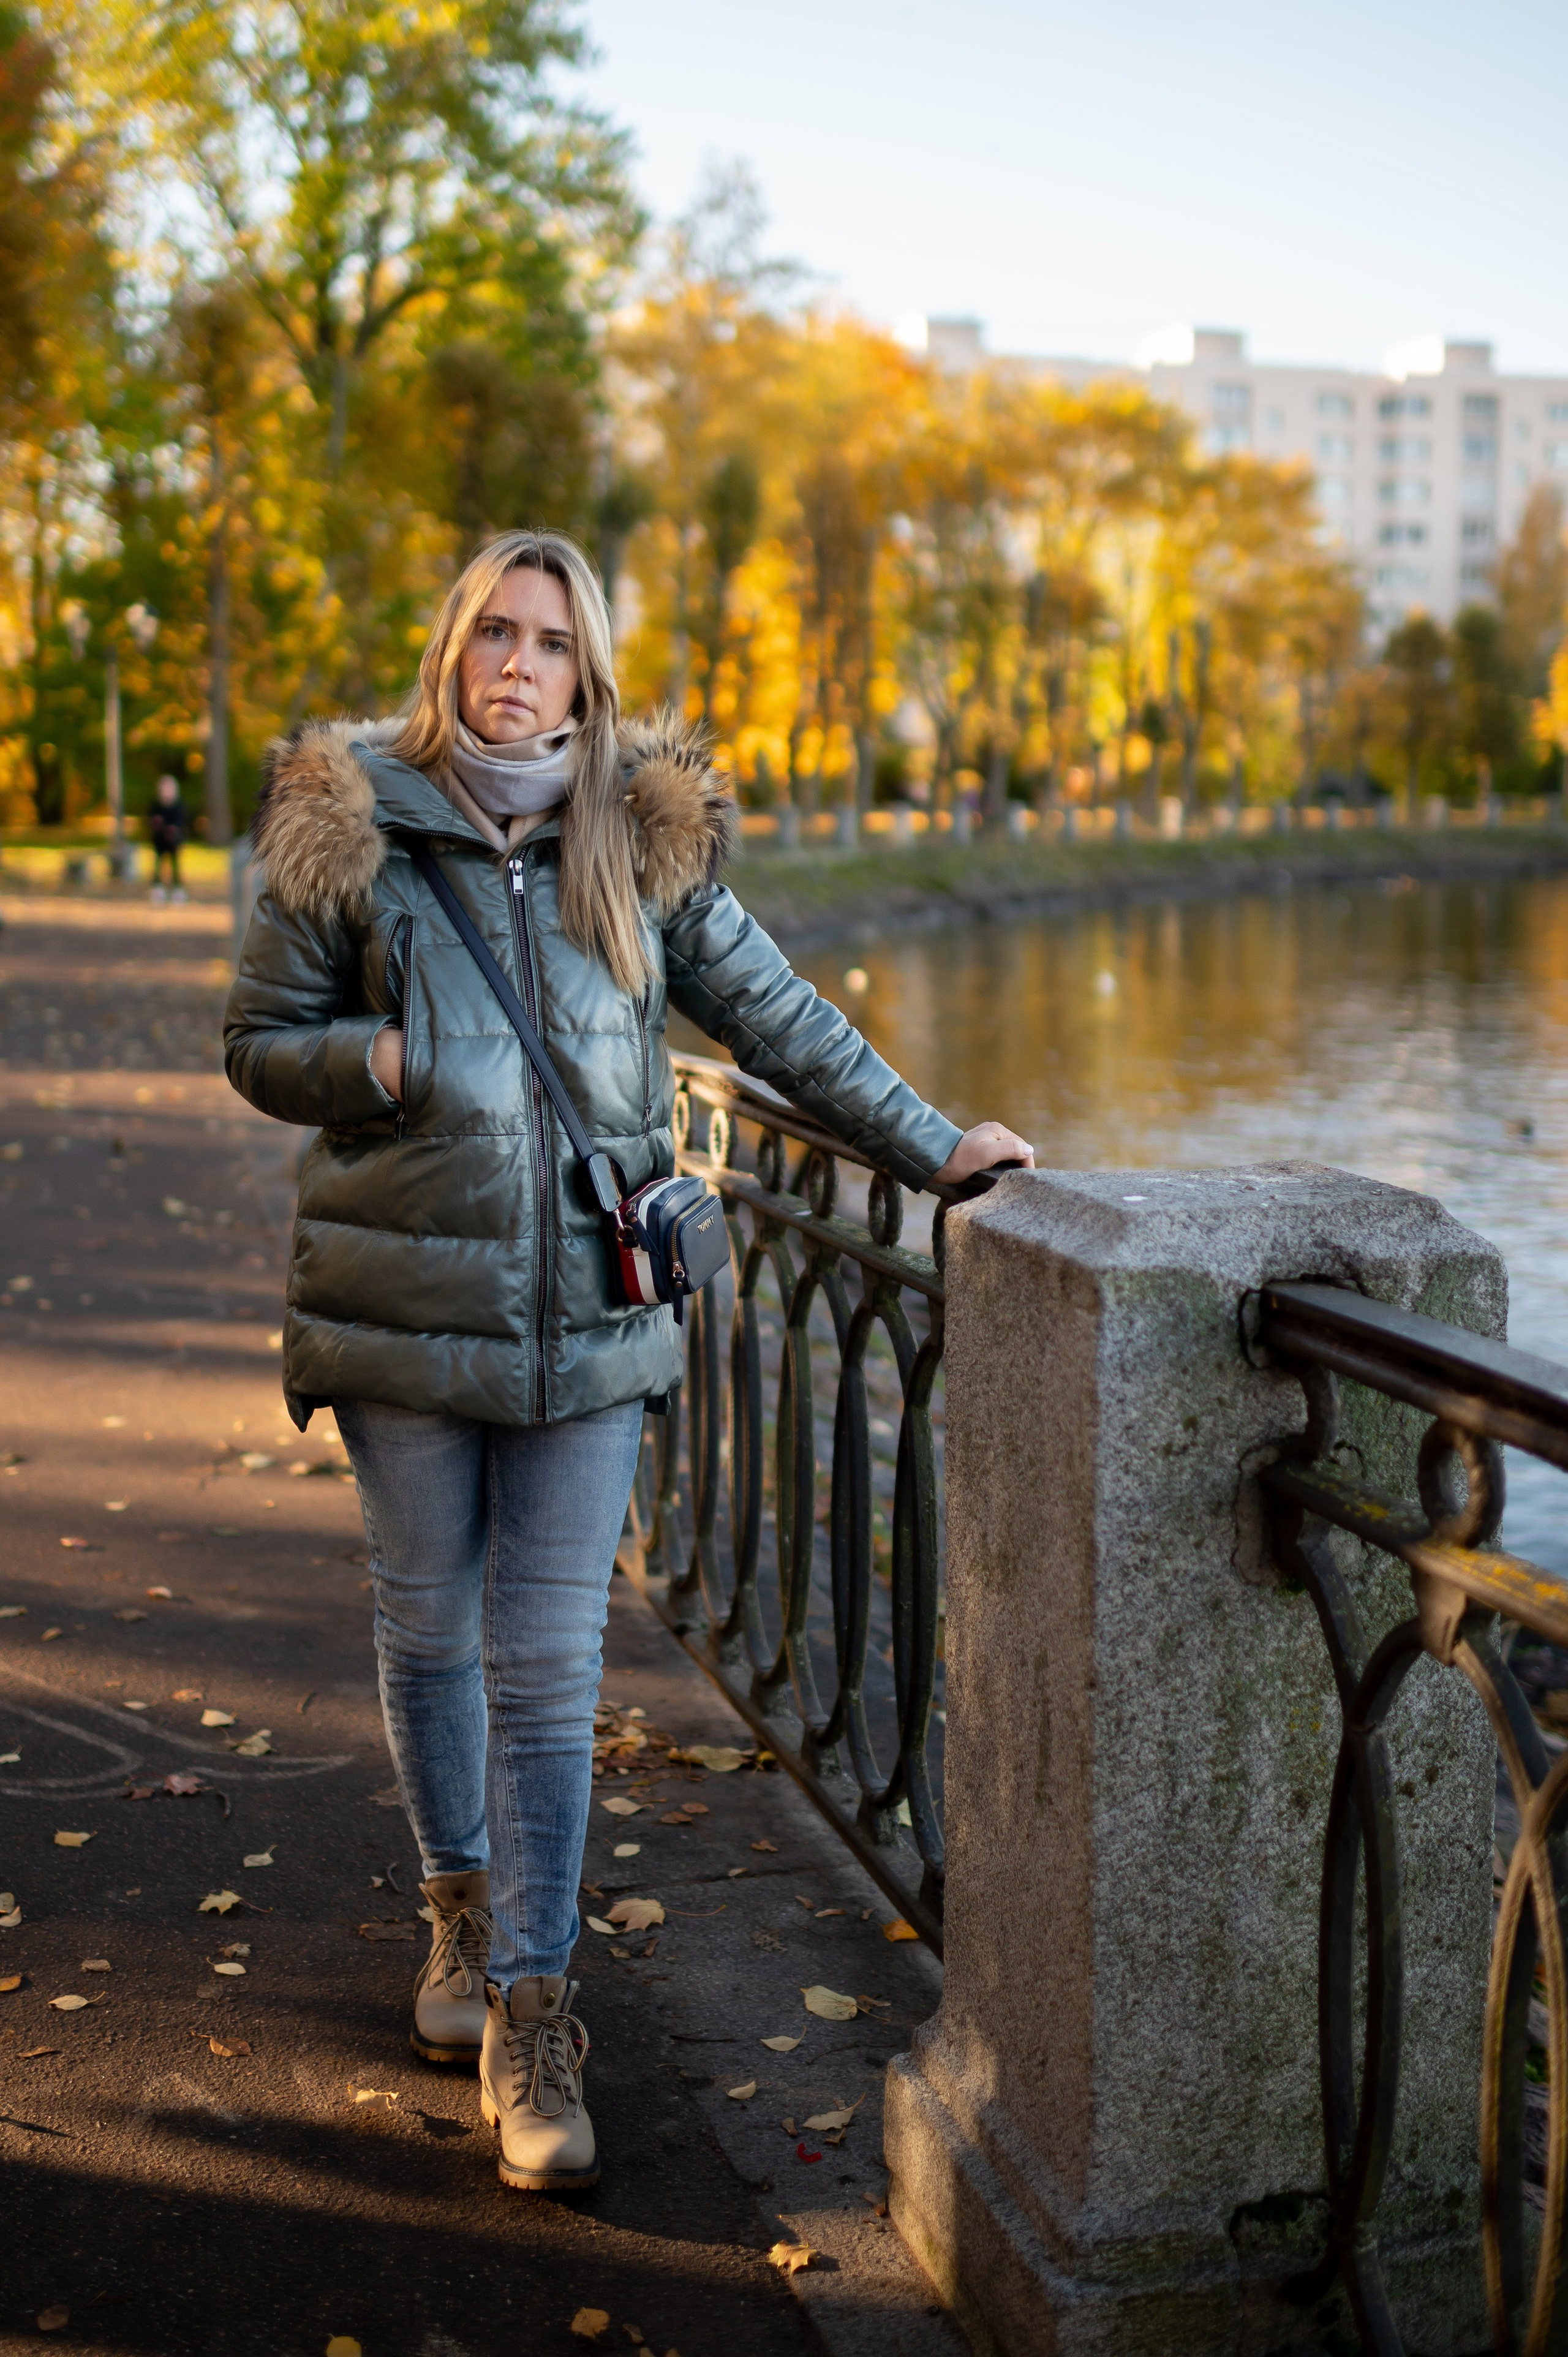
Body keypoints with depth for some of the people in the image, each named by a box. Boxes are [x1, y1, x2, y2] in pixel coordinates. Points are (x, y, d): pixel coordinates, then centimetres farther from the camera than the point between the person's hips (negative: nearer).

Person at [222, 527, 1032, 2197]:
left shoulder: (647, 837, 5)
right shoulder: (351, 826, 1)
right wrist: (384, 1063, -14)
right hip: (407, 1303, 0)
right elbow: (260, 1041, 6)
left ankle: (531, 2012, 8)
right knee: (429, 1625, 14)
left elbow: (782, 1022, 11)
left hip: (588, 1311, 0)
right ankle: (463, 1904, 39)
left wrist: (931, 1147, 10)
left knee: (550, 1666, -1)